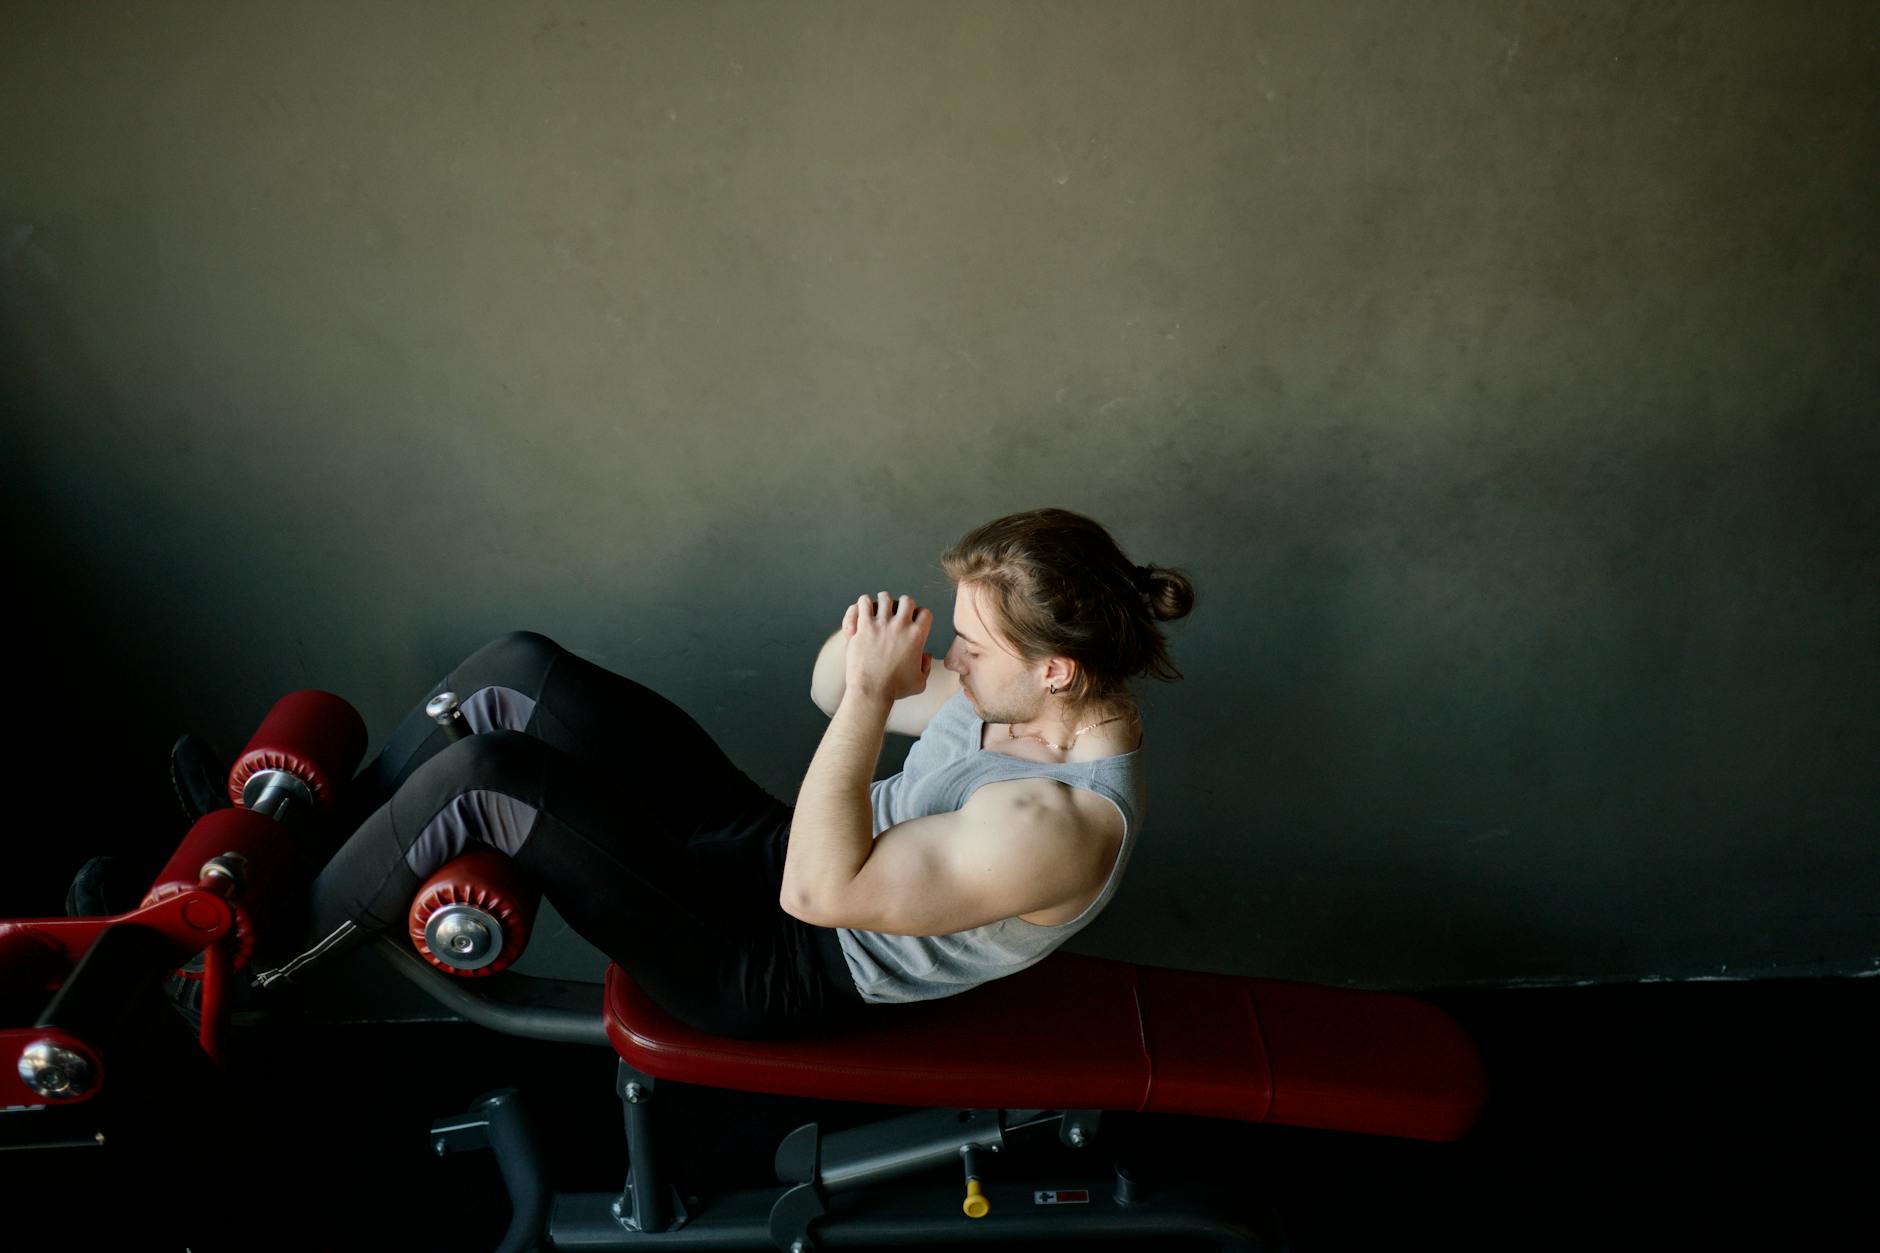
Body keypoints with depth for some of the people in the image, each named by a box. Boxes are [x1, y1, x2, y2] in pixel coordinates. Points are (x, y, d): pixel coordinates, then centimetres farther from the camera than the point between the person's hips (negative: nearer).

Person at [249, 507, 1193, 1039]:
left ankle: (260, 966, 7)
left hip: (783, 971, -8)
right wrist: (863, 654, -17)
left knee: (477, 777, -20)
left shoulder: (1058, 825, -31)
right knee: (516, 671, -1)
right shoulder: (1035, 696, -5)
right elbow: (834, 695, 6)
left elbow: (815, 892, -31)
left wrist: (873, 689, -31)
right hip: (773, 847, 9)